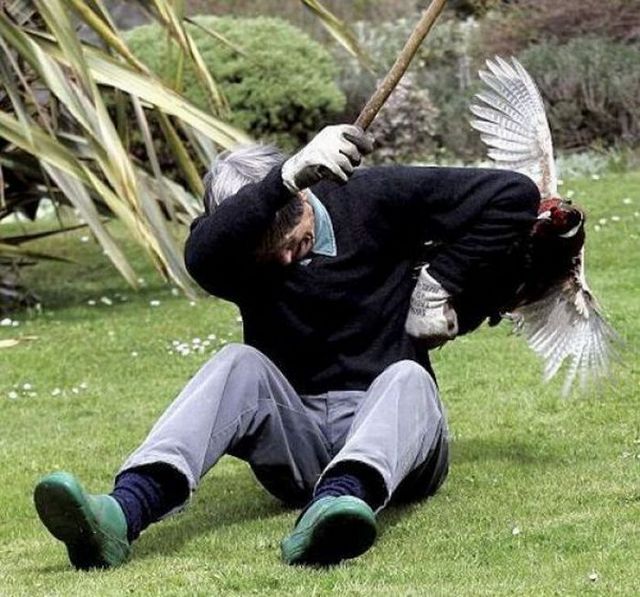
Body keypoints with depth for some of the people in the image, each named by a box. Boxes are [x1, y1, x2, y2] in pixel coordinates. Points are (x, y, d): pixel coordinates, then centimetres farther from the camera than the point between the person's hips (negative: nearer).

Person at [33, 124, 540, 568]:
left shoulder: (373, 199, -4)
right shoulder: (234, 246, -2)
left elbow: (513, 195, -4)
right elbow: (200, 257, -30)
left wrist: (442, 282, -8)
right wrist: (288, 176, -42)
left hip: (390, 431, -1)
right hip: (298, 438, 1)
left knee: (408, 377, -33)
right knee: (240, 365, -26)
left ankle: (340, 501, -67)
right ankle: (124, 512, -51)